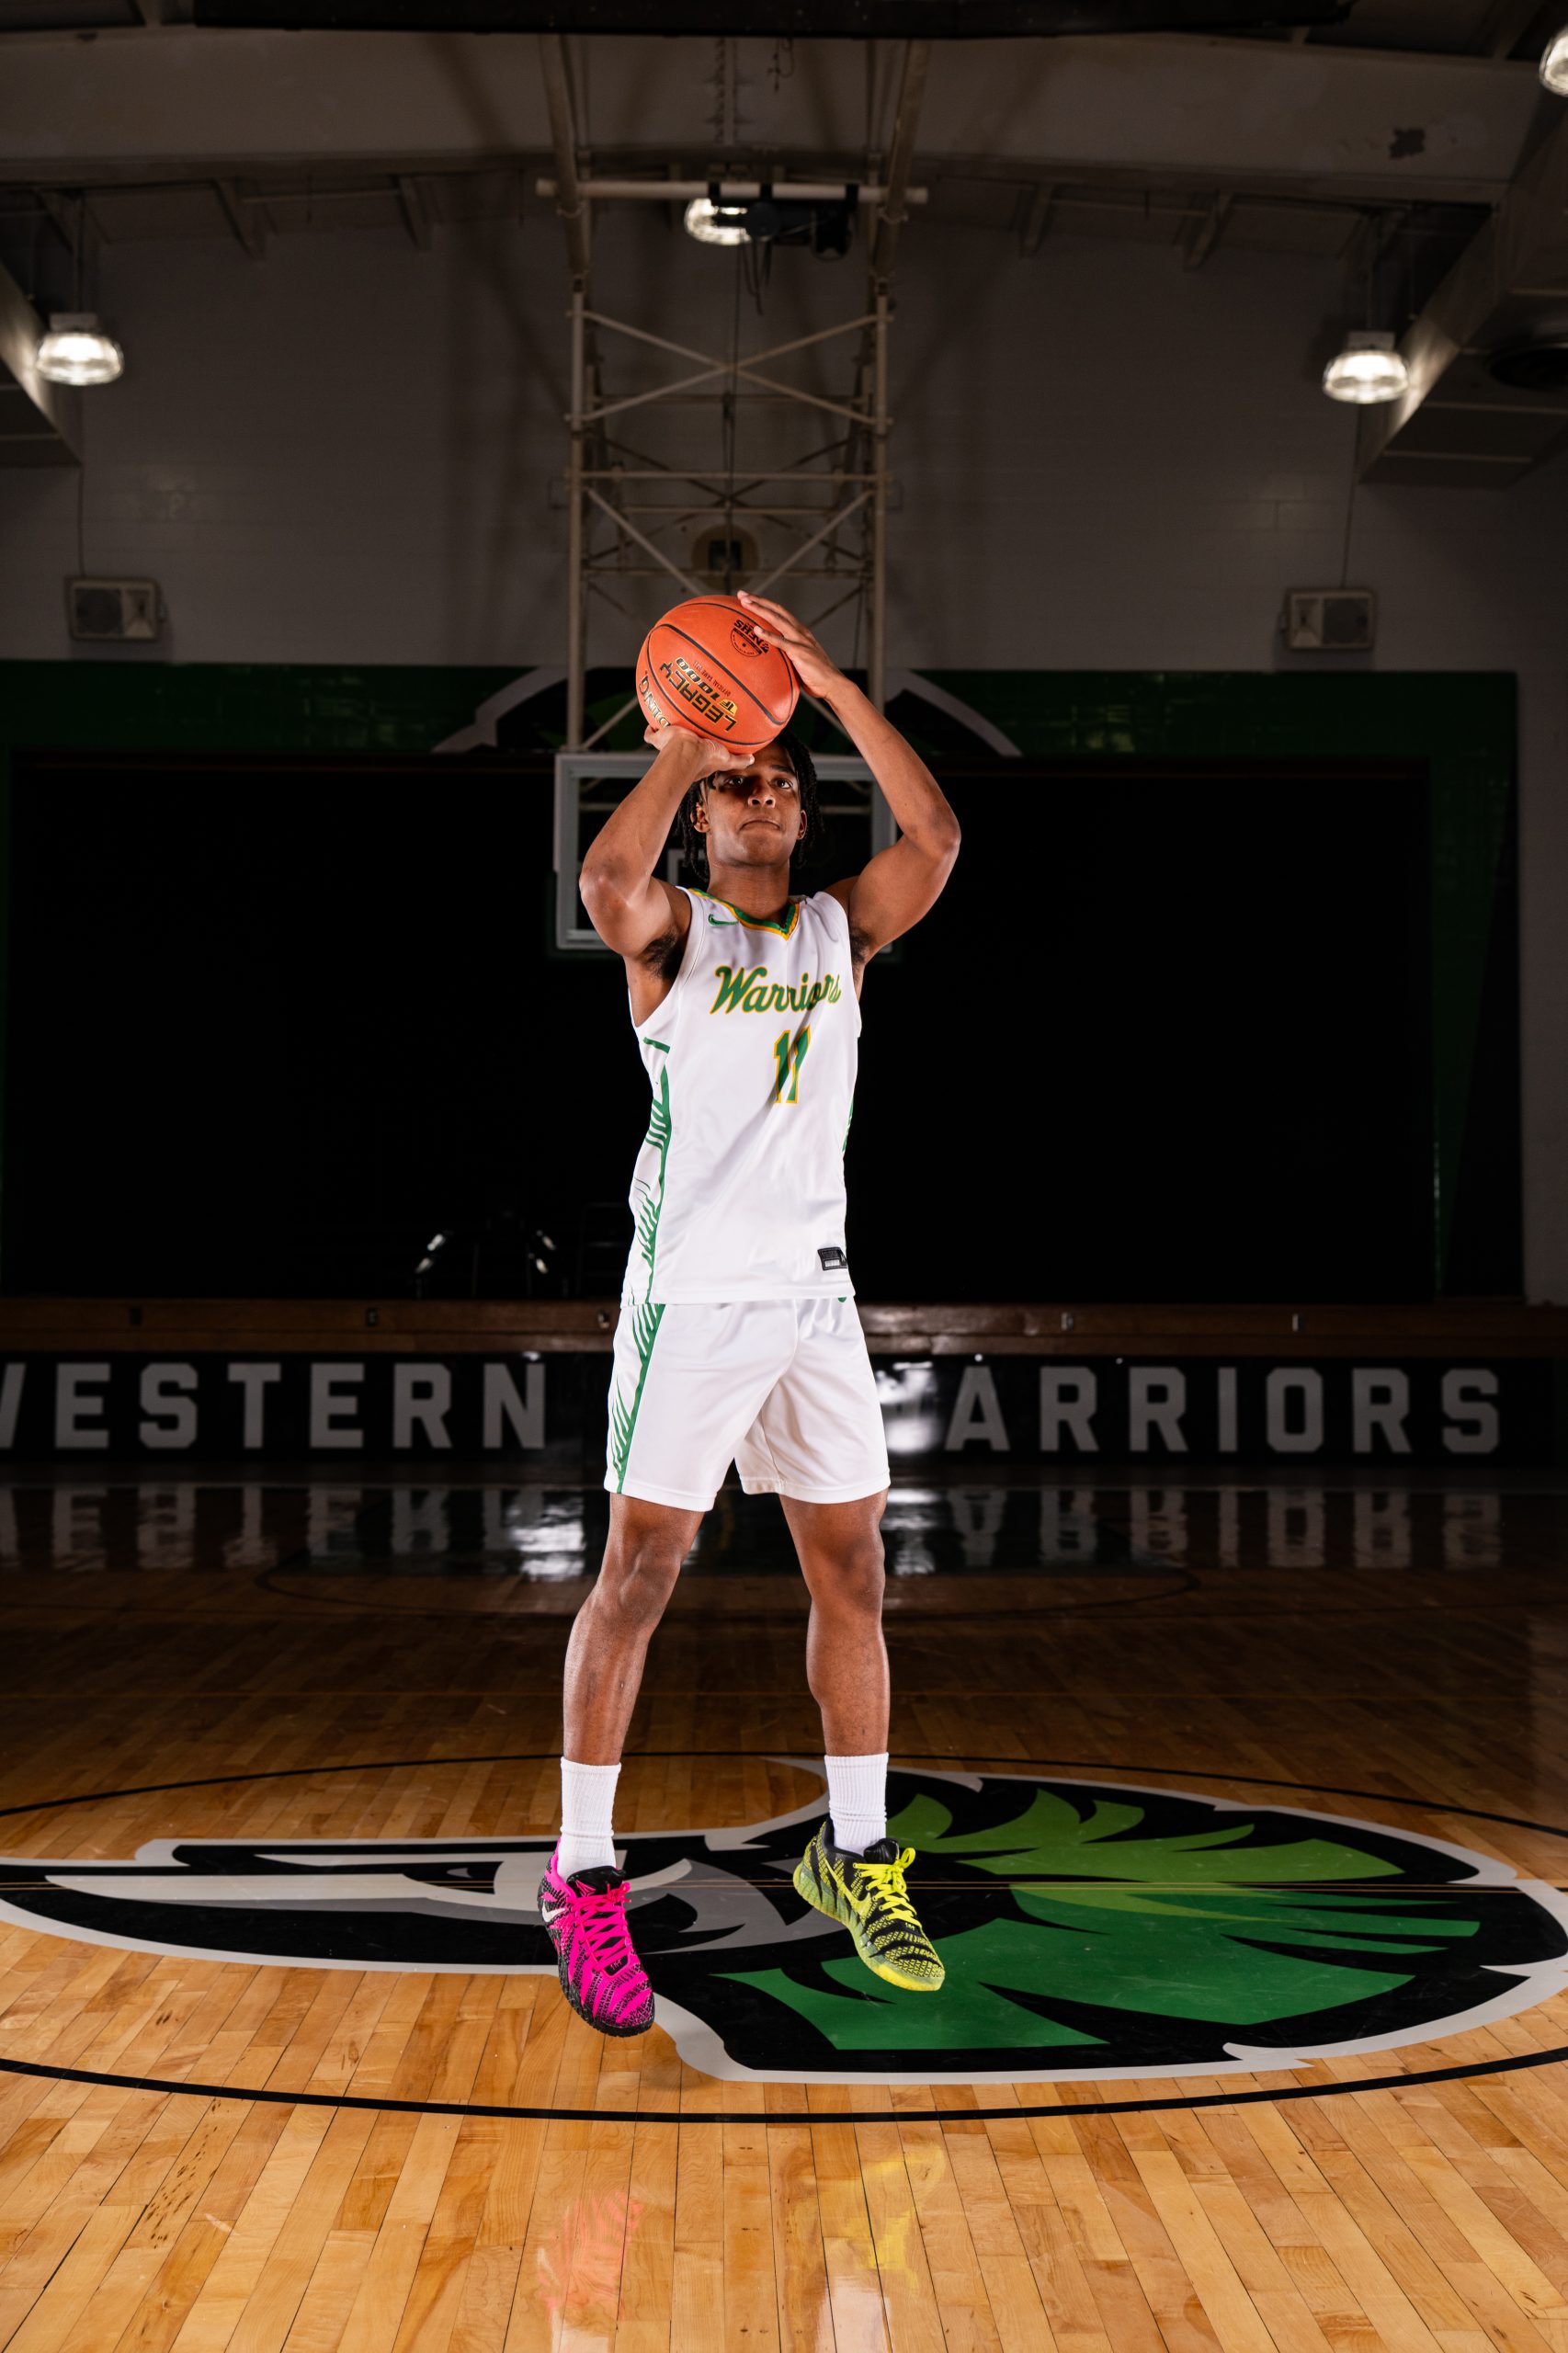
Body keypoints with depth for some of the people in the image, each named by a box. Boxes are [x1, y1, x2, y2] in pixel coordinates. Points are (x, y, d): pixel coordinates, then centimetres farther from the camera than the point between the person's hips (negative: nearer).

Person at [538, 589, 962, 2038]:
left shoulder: (843, 929, 9)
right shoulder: (672, 932, -2)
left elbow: (936, 841, -11)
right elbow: (608, 879, -27)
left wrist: (836, 687, -16)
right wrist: (685, 744, -22)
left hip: (814, 1295, 5)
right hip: (691, 1301, -5)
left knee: (853, 1572, 8)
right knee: (639, 1575, -1)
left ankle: (857, 1858, 23)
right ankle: (582, 1877, 10)